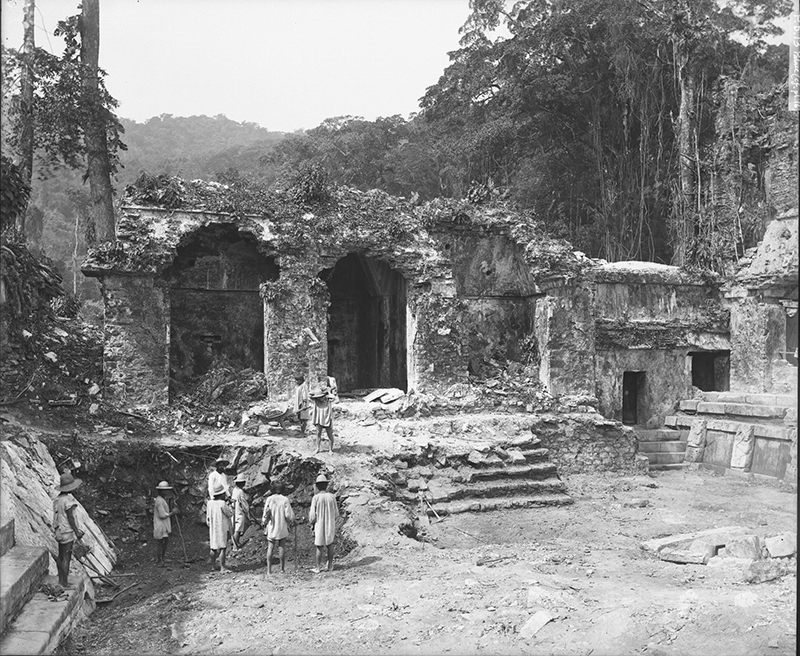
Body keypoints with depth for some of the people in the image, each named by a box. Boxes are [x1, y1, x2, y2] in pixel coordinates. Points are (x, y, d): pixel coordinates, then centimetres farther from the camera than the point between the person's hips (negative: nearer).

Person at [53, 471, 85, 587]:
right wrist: (77, 532, -11)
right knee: (66, 558, -1)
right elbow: (70, 517, -19)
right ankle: (64, 583, 6)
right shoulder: (68, 500, -20)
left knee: (61, 556, 17)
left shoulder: (58, 499, 6)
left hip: (59, 532, 9)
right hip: (68, 532, -9)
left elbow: (57, 516, 13)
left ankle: (61, 581, 27)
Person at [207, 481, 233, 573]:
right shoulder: (222, 503, -18)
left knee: (213, 548, 16)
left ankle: (213, 566, 26)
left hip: (212, 529, 7)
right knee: (222, 548, -3)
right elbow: (230, 514, -8)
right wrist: (229, 506, 9)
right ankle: (222, 567, -3)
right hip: (222, 529, -7)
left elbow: (208, 518, 9)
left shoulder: (210, 503, 1)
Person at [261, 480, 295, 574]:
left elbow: (266, 513, -2)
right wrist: (291, 522, 11)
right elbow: (289, 515, -8)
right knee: (281, 547, 8)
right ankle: (282, 568, 12)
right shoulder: (285, 500, -8)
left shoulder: (269, 499, -5)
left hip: (271, 527, 1)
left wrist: (264, 523, 13)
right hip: (282, 527, -1)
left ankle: (269, 569, 3)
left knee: (270, 547, 6)